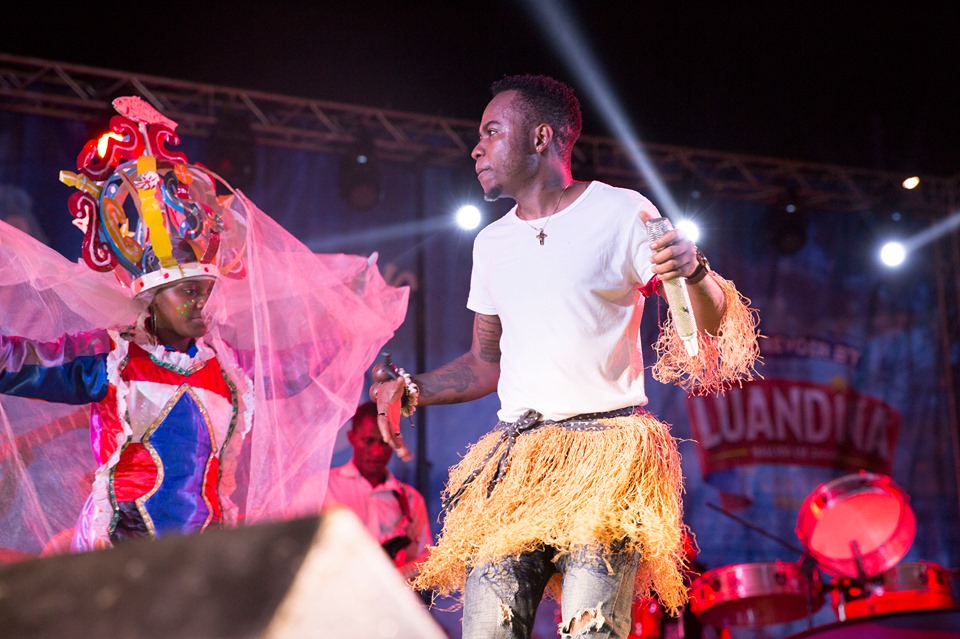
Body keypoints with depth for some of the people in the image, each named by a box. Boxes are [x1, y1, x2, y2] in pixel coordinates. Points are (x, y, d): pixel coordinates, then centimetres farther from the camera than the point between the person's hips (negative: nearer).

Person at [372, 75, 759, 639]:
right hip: (516, 456, 5)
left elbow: (712, 324, -4)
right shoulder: (493, 243, 18)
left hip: (606, 449, -5)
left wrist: (695, 271, -25)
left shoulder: (621, 215, 1)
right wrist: (410, 391, 10)